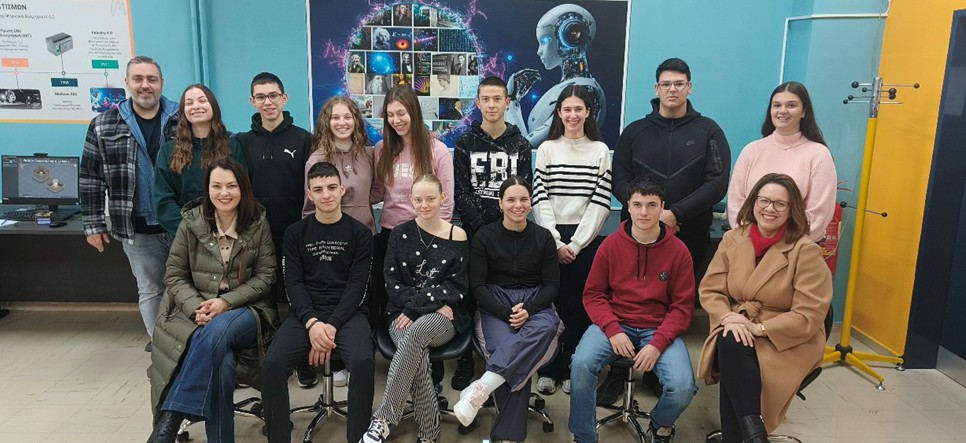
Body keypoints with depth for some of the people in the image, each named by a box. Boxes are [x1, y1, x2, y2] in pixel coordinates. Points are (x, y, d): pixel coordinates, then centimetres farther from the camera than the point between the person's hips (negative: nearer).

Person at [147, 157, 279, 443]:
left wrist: (226, 302, -15)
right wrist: (196, 307, -14)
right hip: (197, 310, 1)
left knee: (217, 331, -37)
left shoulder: (258, 224, 1)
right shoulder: (192, 222, 2)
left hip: (245, 310, 0)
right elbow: (174, 275, 5)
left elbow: (265, 276, 0)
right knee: (221, 362, -33)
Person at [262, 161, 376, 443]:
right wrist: (312, 322, -15)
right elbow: (293, 284, 2)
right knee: (273, 364, -26)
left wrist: (331, 326, -15)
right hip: (306, 314, 2)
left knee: (363, 362, -31)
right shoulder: (295, 233, 12)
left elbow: (357, 286, -1)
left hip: (347, 314, -1)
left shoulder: (360, 233, 6)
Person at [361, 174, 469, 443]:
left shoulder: (457, 236, 4)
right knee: (417, 355, -33)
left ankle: (382, 421, -31)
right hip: (403, 315, 1)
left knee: (416, 332, -36)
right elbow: (392, 282, 1)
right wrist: (432, 304, -12)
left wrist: (417, 308, -15)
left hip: (443, 318, -1)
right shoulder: (400, 234, 7)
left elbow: (457, 287, -2)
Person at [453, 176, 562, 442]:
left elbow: (552, 285, 4)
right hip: (496, 306, -1)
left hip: (535, 304, 2)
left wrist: (528, 310, -15)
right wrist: (506, 313, -18)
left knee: (546, 327, -36)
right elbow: (477, 285, -2)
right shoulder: (484, 236, 1)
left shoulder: (543, 237, 5)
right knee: (504, 347, -34)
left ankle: (481, 388, -41)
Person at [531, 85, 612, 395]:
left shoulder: (600, 151, 6)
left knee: (579, 306, 3)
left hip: (585, 239, 0)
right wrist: (556, 242, -9)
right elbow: (540, 199, 0)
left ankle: (572, 369, 16)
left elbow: (601, 203, -1)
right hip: (550, 239, 0)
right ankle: (548, 369, 13)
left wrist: (576, 243, -9)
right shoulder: (546, 149, 6)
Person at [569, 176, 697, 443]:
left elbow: (682, 306, -2)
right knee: (581, 364, -28)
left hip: (659, 329, 0)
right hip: (615, 324, 0)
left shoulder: (678, 251, -2)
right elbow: (593, 294, 2)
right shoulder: (611, 245, 0)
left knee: (683, 387, -24)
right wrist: (613, 330, -15)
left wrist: (658, 343, -16)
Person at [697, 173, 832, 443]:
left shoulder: (806, 250, -10)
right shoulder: (732, 239, 3)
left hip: (790, 341, -3)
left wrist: (759, 328, -22)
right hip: (736, 330, 3)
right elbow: (710, 290, 2)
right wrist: (728, 318, -18)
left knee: (734, 353, -32)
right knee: (730, 345, -32)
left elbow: (808, 317, -14)